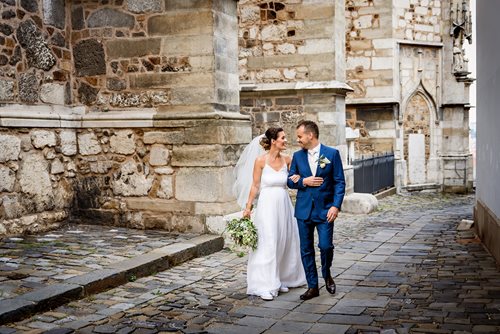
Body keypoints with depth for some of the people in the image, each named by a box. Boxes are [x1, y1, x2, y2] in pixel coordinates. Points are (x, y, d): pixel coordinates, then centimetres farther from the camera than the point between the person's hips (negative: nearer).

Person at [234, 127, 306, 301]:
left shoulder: (287, 160, 3)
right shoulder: (261, 160, -9)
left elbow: (295, 175, 19)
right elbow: (255, 186, -4)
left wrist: (298, 177, -4)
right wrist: (248, 207, -7)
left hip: (284, 205, 5)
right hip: (267, 206, -5)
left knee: (283, 244, 11)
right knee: (267, 245, -5)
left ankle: (280, 280, 26)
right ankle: (266, 286, 1)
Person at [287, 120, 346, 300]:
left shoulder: (332, 153, -3)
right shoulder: (297, 156, 7)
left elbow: (339, 182, -4)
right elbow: (290, 181, 10)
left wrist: (336, 206, -14)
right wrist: (303, 181, -11)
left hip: (325, 209, -3)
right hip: (303, 210, 3)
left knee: (326, 246, -8)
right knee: (306, 250, 6)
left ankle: (327, 274, 23)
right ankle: (312, 287, 17)